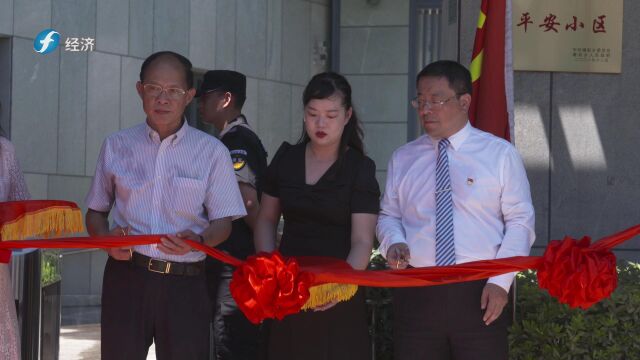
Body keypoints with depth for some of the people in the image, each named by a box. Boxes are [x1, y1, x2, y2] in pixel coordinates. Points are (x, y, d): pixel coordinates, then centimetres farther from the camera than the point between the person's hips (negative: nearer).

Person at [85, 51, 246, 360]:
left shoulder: (212, 152, 4)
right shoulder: (117, 146, 9)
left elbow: (222, 223, 1)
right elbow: (95, 213, 14)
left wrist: (198, 240, -21)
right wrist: (107, 237, -8)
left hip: (185, 281, -1)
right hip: (126, 276, 1)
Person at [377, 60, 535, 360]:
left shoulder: (500, 154, 2)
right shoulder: (403, 159, 11)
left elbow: (520, 221, 1)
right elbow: (389, 216, 18)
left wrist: (501, 281, -9)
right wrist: (394, 243, -6)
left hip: (480, 294, -2)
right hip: (416, 295, 3)